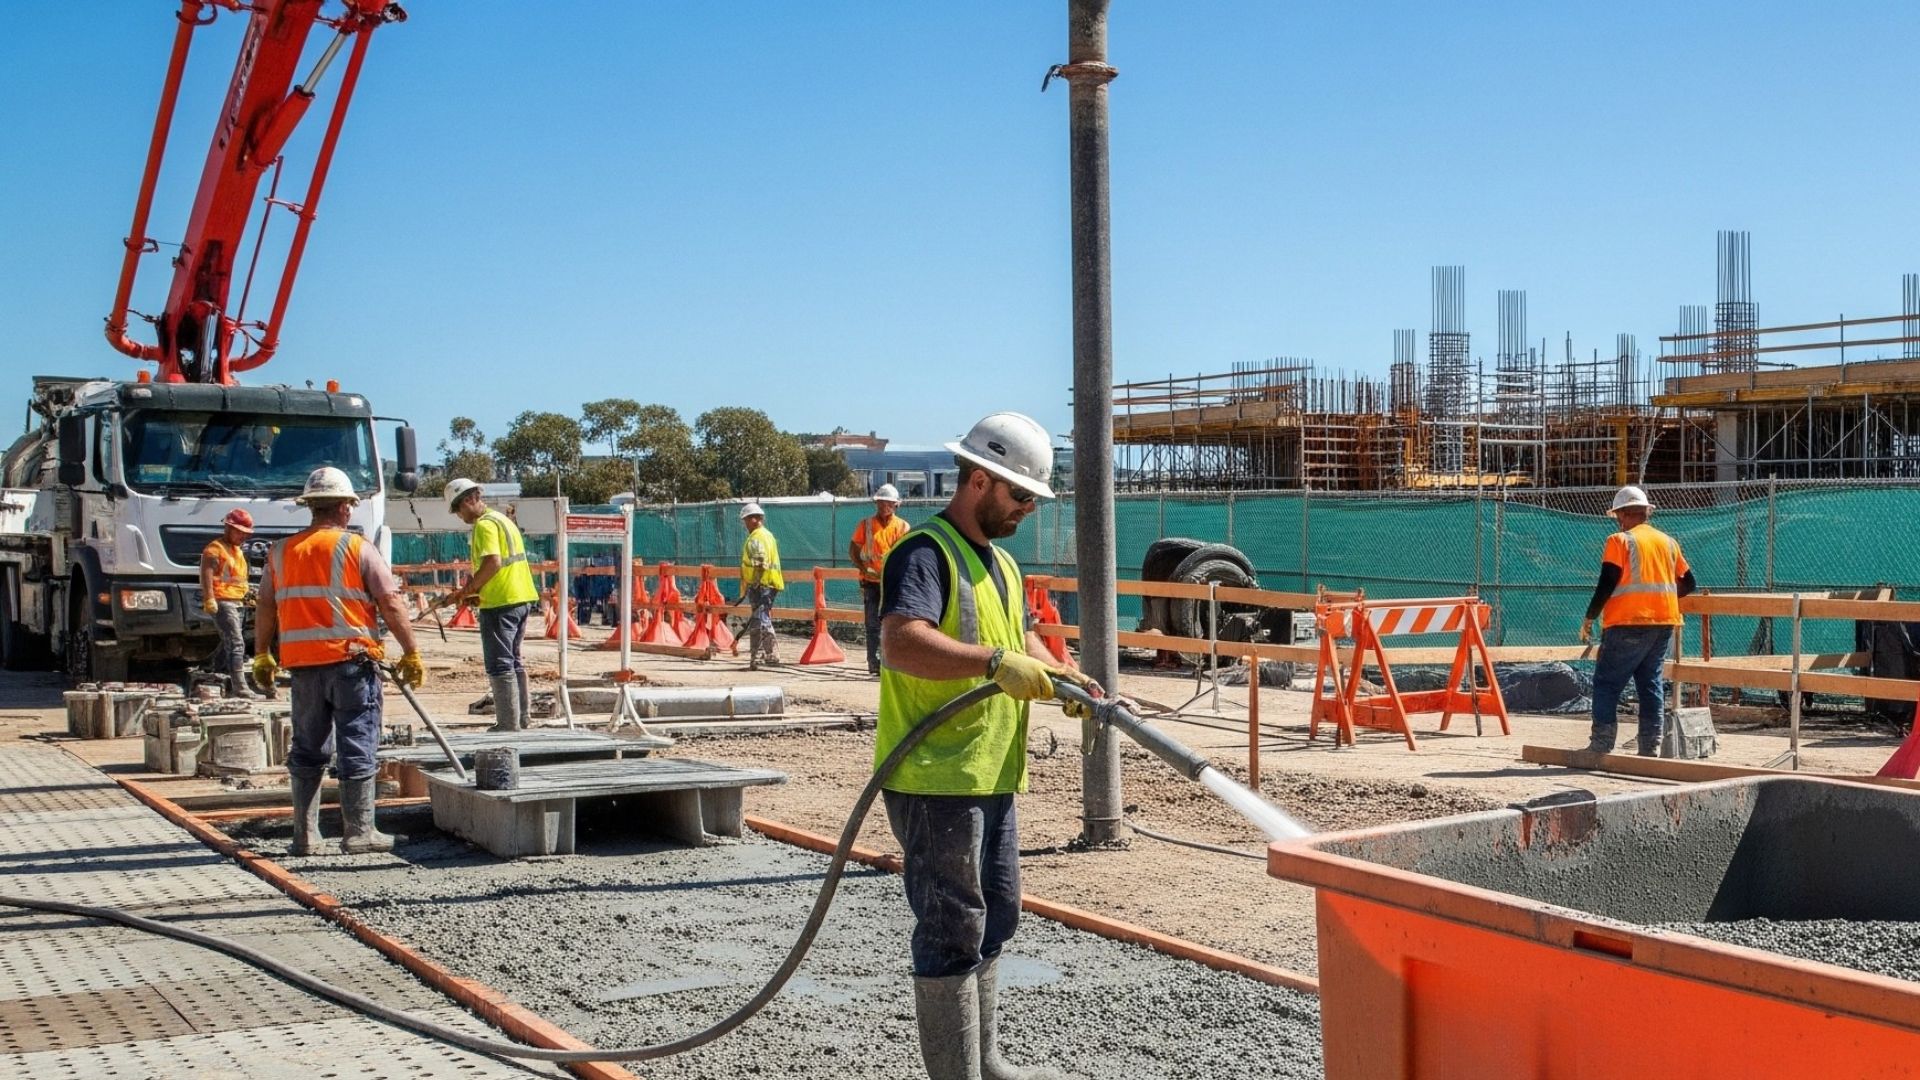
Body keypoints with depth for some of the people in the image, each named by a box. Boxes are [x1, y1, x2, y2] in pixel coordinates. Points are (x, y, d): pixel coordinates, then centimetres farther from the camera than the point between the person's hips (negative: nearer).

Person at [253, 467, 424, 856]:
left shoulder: (281, 552, 9)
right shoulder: (358, 548, -4)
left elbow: (265, 609, 11)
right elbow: (391, 604, -8)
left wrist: (261, 656, 21)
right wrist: (411, 653, -2)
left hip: (302, 663, 4)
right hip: (351, 661, -4)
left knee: (308, 750, 13)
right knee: (357, 748, 1)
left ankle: (305, 835, 15)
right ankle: (359, 833, 4)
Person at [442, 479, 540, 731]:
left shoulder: (485, 524, -12)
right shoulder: (503, 519, 18)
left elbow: (492, 562, -25)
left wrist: (466, 591, -16)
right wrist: (476, 588, 14)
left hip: (500, 603, -10)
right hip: (522, 598, 10)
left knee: (499, 665, -5)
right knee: (513, 660, 20)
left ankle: (509, 725, -5)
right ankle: (521, 717, 27)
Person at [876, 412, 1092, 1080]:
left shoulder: (999, 562, 18)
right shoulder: (925, 553, -15)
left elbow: (1018, 636, 27)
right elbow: (900, 643, -31)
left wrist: (1054, 672, 7)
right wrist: (997, 662, -37)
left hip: (991, 776, 10)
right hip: (934, 779, -10)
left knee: (994, 919, 19)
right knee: (953, 932, -5)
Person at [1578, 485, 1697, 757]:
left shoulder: (1620, 541, -4)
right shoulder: (1668, 542, 14)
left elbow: (1607, 584, -11)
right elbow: (1688, 583, 17)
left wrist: (1588, 619, -3)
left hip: (1629, 623, -6)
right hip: (1665, 622, 6)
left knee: (1606, 683, -1)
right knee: (1650, 682, 11)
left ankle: (1601, 745, -8)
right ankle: (1650, 747, 9)